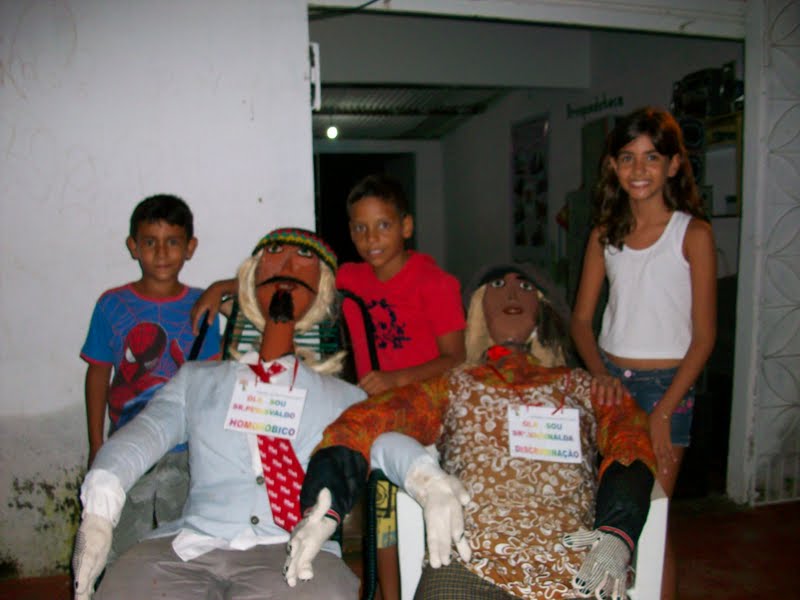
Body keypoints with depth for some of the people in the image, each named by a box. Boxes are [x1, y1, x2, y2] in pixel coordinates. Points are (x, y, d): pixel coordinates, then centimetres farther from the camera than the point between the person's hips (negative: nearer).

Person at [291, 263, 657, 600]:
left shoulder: (580, 387, 25)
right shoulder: (454, 386, 22)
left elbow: (630, 440, 8)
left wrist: (617, 534, -11)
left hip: (576, 569, 0)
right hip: (471, 562, 1)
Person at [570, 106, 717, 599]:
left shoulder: (692, 233, -5)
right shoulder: (605, 234, 8)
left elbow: (704, 336, -7)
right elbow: (581, 319, 8)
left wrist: (663, 412, -13)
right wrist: (600, 373, -9)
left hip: (666, 385, -4)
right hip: (610, 382, 4)